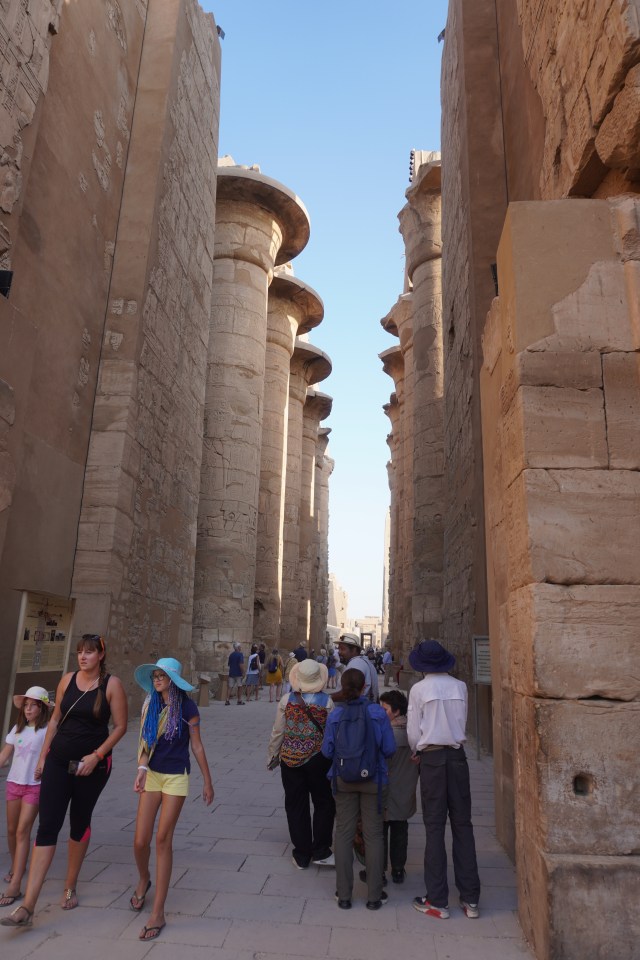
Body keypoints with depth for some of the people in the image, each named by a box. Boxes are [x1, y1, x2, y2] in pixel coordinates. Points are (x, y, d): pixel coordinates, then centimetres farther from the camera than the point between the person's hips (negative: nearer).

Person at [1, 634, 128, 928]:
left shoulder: (112, 684, -9)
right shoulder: (68, 680, 1)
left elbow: (120, 727, -7)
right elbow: (55, 719, 11)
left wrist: (97, 755, -15)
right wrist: (43, 755, 10)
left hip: (92, 765, -2)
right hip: (59, 761, 2)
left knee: (79, 823, 13)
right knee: (47, 826, -5)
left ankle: (70, 888, 33)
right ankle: (27, 906, -3)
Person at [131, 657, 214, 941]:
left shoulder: (187, 707, -10)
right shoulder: (150, 705, 2)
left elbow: (197, 746, -4)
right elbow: (146, 742, 1)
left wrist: (208, 782, -1)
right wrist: (141, 770, -17)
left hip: (176, 778, -4)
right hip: (152, 775, 4)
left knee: (163, 840, -2)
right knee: (140, 841, 4)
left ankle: (158, 913, 9)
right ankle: (143, 880, 38)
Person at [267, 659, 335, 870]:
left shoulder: (287, 700, -8)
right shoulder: (327, 701, -11)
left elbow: (278, 731, -2)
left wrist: (273, 754, 13)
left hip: (290, 758, 2)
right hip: (318, 758, -1)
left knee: (296, 806, 12)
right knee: (324, 803, 16)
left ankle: (302, 856, 21)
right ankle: (320, 851, 16)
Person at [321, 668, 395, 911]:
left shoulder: (335, 715, -8)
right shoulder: (378, 713, -12)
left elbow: (327, 751, -5)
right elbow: (389, 748, -9)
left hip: (343, 781, 1)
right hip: (372, 780, -1)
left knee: (344, 834, 12)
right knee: (373, 835, 10)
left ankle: (344, 895, 20)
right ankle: (374, 895, 18)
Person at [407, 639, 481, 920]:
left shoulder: (419, 689, -8)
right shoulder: (460, 687, 1)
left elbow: (413, 732, -5)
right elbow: (461, 724, 7)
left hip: (432, 759, -3)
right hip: (457, 756, 3)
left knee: (434, 827, 4)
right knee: (462, 825, 10)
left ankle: (437, 902, 11)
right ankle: (470, 899, 16)